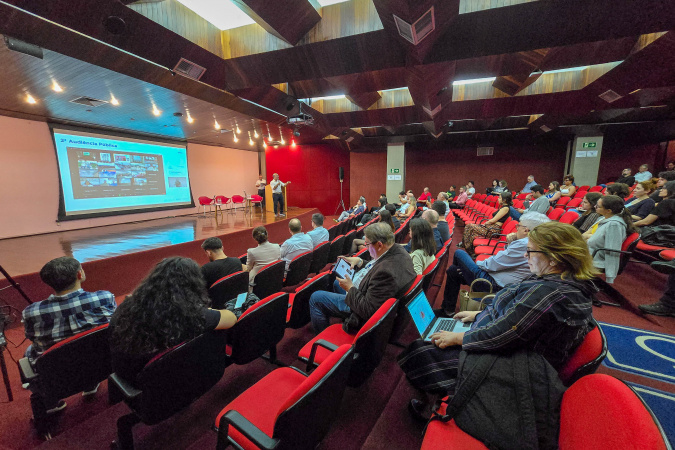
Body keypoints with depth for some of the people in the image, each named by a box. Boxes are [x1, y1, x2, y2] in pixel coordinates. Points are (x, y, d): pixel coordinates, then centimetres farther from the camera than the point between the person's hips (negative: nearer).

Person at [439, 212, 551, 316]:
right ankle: (448, 310, 30)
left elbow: (492, 265, -19)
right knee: (452, 270, 18)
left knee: (459, 253, 5)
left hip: (495, 285, -11)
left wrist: (478, 263, -1)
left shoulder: (523, 245, -26)